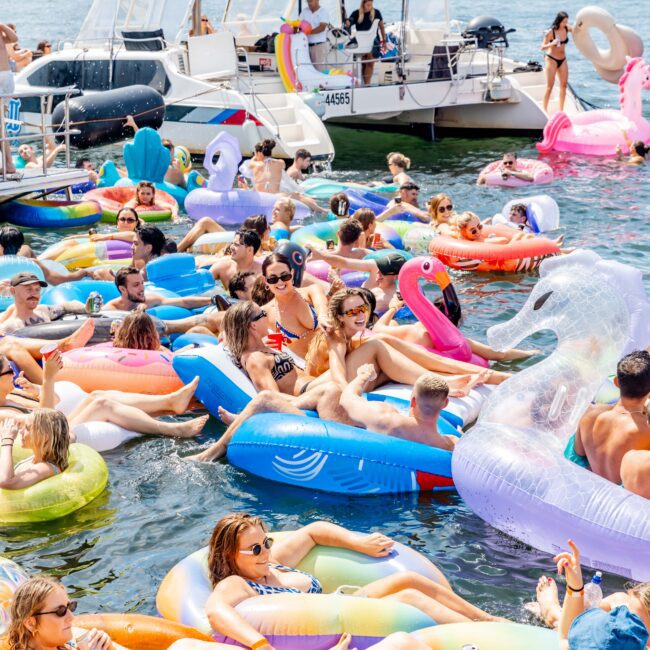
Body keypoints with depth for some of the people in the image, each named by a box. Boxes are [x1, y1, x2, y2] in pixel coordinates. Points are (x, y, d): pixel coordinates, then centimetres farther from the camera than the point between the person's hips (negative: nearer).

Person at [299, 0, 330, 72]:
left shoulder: (323, 11, -4)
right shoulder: (305, 11, 13)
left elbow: (322, 27, -15)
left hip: (319, 45, -5)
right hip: (307, 45, 5)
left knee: (320, 69, -8)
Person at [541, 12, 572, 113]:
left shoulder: (567, 28, -4)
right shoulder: (551, 32, -18)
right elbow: (542, 48, -19)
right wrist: (552, 44, -37)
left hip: (563, 59, 5)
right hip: (552, 59, -5)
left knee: (564, 85, 3)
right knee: (550, 86, -6)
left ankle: (561, 110, 10)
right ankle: (545, 110, 3)